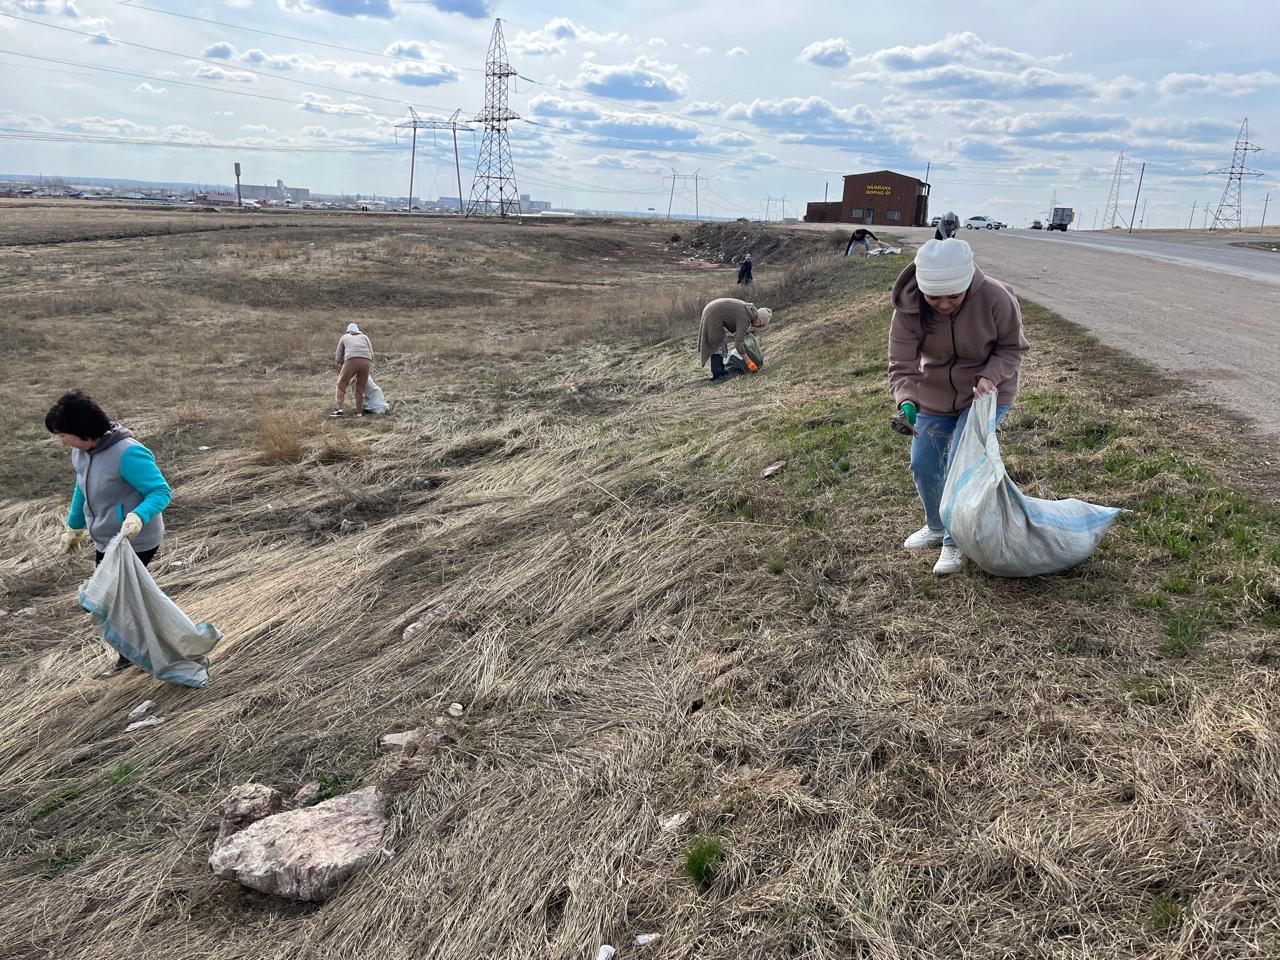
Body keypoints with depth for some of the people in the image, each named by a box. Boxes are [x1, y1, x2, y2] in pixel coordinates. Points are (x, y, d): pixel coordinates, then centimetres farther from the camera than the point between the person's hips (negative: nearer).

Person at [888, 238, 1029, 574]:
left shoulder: (995, 297, -27)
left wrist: (990, 376, -29)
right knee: (923, 465, 7)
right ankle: (936, 527, 35)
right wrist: (906, 401, -43)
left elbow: (1012, 348, -11)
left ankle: (955, 541, 8)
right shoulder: (908, 309, -24)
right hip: (934, 398, 3)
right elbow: (902, 365, -24)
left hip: (985, 394, -3)